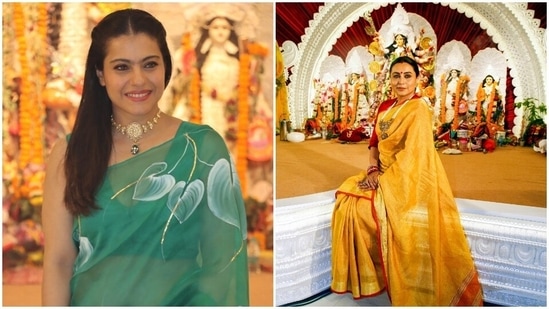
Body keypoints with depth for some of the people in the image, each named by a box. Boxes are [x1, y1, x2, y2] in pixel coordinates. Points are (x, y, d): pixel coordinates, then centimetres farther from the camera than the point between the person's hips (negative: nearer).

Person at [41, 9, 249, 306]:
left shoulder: (204, 148, -12)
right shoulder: (68, 153, -7)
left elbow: (220, 261, -12)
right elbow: (58, 261, -9)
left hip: (178, 300, -1)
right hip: (91, 299, 2)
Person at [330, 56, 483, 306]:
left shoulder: (418, 109, -14)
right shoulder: (385, 107, 10)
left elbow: (412, 154, -20)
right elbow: (375, 142, 10)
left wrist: (384, 179, -20)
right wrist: (373, 168, -8)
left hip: (408, 180, -7)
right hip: (385, 174, 8)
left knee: (361, 205, -22)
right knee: (346, 198, -9)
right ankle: (361, 274, 3)